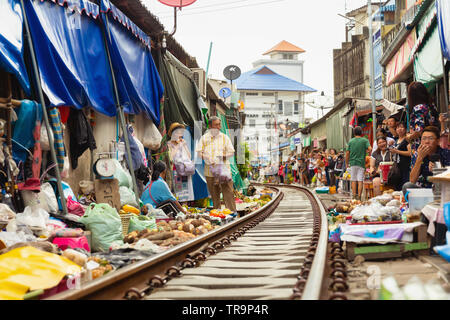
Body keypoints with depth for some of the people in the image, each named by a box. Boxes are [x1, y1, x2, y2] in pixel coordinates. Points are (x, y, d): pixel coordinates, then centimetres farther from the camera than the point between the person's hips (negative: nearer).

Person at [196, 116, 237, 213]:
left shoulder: (224, 137, 7)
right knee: (214, 194, 8)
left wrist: (222, 157, -13)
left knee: (228, 191, -8)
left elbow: (231, 152, 4)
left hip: (223, 168, -1)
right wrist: (207, 159, -12)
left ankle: (232, 211, -8)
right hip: (210, 169, 1)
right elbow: (199, 152, 4)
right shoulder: (204, 138, 8)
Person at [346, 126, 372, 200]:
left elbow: (347, 153, 4)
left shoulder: (350, 141, 5)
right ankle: (359, 196, -6)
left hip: (353, 163, 2)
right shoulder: (365, 140, -1)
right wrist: (365, 150, 7)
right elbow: (370, 149, -15)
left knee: (353, 180, 6)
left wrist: (347, 163, 13)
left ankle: (354, 196, 6)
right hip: (361, 163, -2)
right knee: (360, 180, -1)